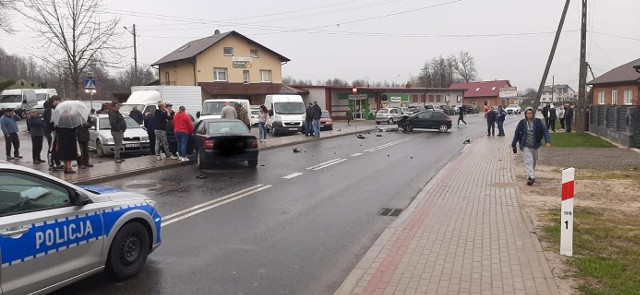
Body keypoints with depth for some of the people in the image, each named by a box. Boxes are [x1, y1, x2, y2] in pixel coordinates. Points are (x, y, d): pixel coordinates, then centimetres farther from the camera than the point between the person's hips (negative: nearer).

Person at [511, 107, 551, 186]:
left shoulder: (538, 122, -2)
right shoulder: (522, 123, -5)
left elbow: (545, 131, -3)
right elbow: (517, 134, 1)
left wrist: (548, 141, -15)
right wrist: (513, 145, 6)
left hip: (535, 146, 3)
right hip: (525, 146, -3)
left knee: (534, 162, 16)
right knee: (529, 161, -15)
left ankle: (531, 176, 33)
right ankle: (531, 177, -21)